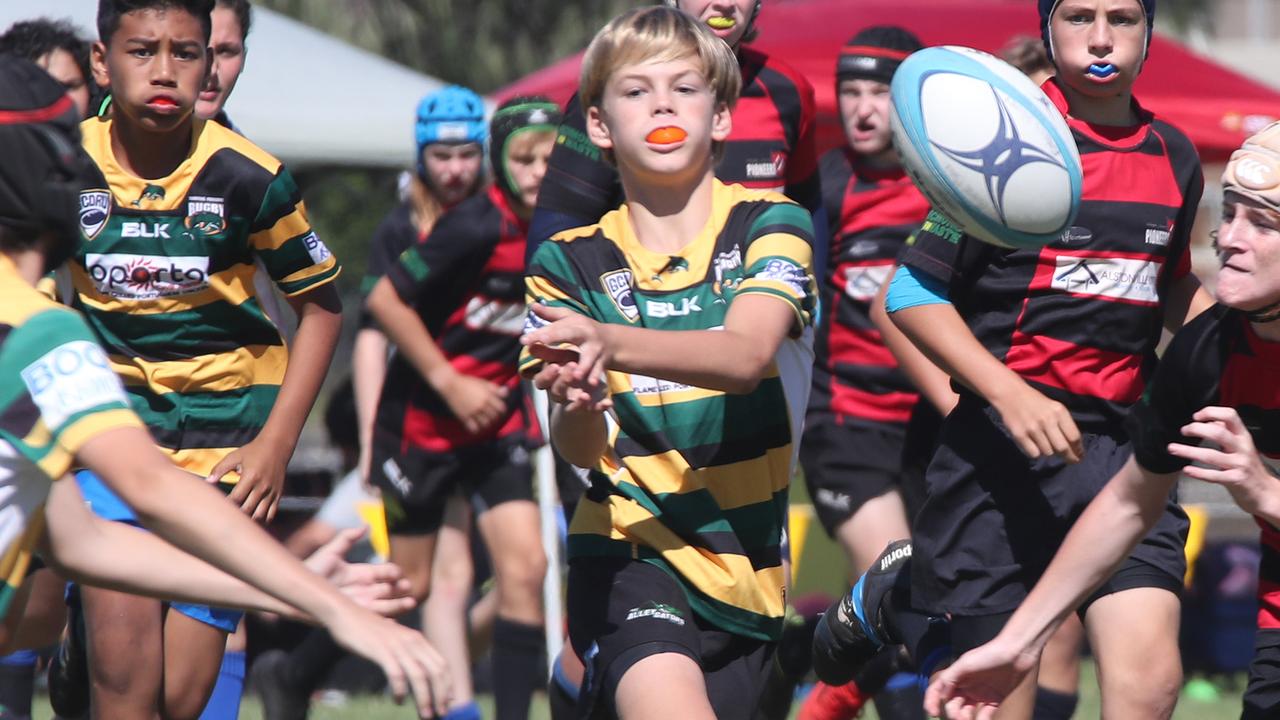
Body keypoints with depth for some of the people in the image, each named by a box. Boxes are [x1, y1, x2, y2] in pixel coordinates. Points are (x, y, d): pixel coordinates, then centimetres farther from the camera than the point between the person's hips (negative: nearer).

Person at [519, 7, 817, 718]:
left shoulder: (770, 226, -2)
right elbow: (580, 449, -9)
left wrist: (608, 343, -37)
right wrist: (576, 405, -33)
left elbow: (747, 353, -21)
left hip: (747, 560, 2)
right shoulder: (570, 263, 1)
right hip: (628, 548, -2)